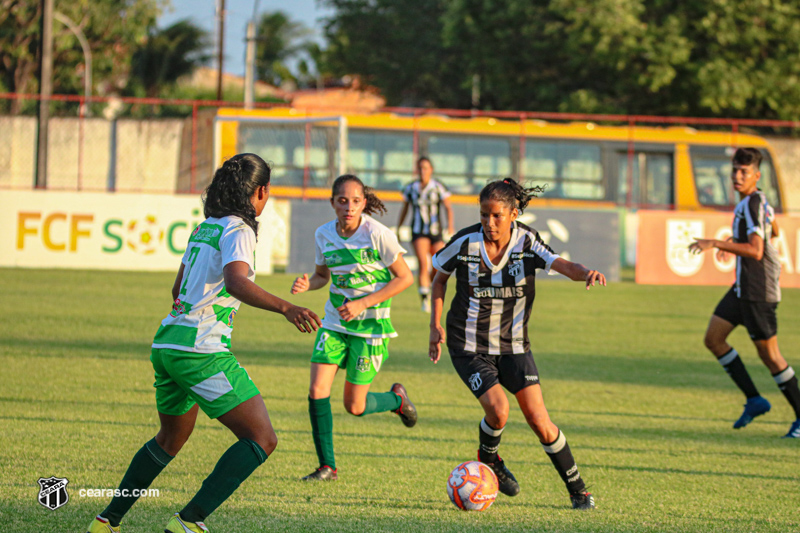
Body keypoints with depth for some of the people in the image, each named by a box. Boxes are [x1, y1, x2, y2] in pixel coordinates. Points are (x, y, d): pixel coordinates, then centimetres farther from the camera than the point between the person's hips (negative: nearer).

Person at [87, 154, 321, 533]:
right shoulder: (237, 231, -8)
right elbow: (236, 282, -28)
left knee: (171, 439, 29)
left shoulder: (204, 229, 17)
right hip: (202, 351, -9)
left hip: (167, 344, 9)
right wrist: (285, 308, -39)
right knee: (261, 439, -9)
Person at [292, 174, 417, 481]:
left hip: (371, 325, -4)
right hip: (335, 322, 4)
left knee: (354, 407, -1)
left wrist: (364, 304, -19)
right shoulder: (324, 235, -2)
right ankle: (327, 467, 4)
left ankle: (397, 399, 33)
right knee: (317, 392, -10)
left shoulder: (378, 234, -17)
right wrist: (307, 284, -10)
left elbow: (405, 278, -11)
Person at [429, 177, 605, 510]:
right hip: (469, 345, -1)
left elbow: (564, 266, -26)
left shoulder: (527, 242, -11)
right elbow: (440, 278, 5)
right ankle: (488, 458, 13)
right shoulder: (464, 243, -13)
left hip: (513, 344, 1)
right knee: (498, 409, -21)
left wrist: (585, 273, -48)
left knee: (539, 420, -7)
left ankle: (577, 489, 10)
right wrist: (435, 326, 0)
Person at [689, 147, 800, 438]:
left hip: (759, 291, -10)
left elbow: (756, 251, -28)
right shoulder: (759, 201, 11)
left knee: (769, 354, -3)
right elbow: (772, 231, 30)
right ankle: (754, 400, 11)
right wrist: (733, 245, 31)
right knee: (713, 338, 7)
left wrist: (716, 243, -30)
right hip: (743, 286, 10)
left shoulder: (753, 204, -19)